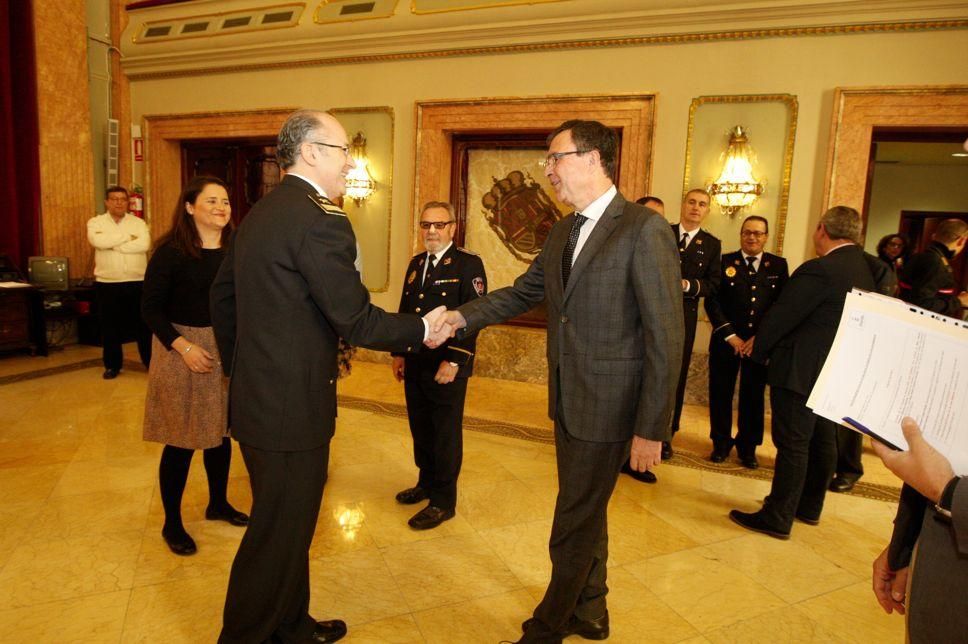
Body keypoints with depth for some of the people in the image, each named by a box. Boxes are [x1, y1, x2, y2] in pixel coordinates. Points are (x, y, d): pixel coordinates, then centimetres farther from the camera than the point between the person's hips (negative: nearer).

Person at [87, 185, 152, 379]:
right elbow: (98, 241, -18)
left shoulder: (138, 223, 3)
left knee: (143, 323, 5)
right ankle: (112, 365, 22)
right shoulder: (96, 222, 4)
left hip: (137, 282, -1)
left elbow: (144, 244, -15)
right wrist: (127, 236, -11)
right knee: (110, 325, 9)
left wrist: (113, 245, -13)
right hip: (107, 284, 1)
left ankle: (151, 361, 16)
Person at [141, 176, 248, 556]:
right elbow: (151, 308, -10)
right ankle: (172, 523, 21)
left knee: (220, 432, 15)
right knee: (181, 440, 4)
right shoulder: (171, 252, -10)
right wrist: (183, 346, -20)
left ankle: (218, 504, 35)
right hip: (183, 352, -4)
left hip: (227, 352, 5)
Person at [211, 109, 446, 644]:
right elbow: (356, 320, -21)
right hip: (291, 406, -10)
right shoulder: (320, 221, -20)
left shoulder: (259, 214, 10)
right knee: (277, 537, 7)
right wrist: (421, 330, -6)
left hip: (255, 396, 10)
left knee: (288, 525, 24)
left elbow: (222, 296, 17)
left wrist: (237, 369, 24)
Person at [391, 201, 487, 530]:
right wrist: (399, 352, 14)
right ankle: (427, 482, 36)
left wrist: (454, 360, -20)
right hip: (415, 363, 7)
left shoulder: (469, 264, -9)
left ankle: (443, 501, 17)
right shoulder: (416, 263, 14)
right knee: (420, 428, 17)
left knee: (445, 433, 4)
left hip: (448, 365, -7)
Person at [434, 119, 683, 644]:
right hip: (567, 399, 8)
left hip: (607, 404, -8)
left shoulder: (644, 229, -17)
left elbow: (665, 337, -18)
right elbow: (523, 292, 15)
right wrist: (461, 317, -1)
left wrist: (651, 429, -18)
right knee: (585, 511, 23)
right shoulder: (563, 232, 9)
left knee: (574, 524, 7)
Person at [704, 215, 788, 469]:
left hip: (761, 342, 1)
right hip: (726, 340, -1)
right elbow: (712, 302, -4)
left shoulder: (778, 265, 7)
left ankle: (748, 446, 21)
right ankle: (721, 443, 21)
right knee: (721, 392, 4)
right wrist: (730, 335, -11)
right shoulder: (725, 262, 3)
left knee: (753, 396, 6)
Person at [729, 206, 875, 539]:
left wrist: (757, 348, 0)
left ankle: (778, 518, 7)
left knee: (792, 442, -2)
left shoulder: (819, 270, -21)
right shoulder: (863, 269, 7)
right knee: (822, 439, 18)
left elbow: (782, 316, -17)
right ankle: (809, 506, 33)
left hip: (801, 370, -9)